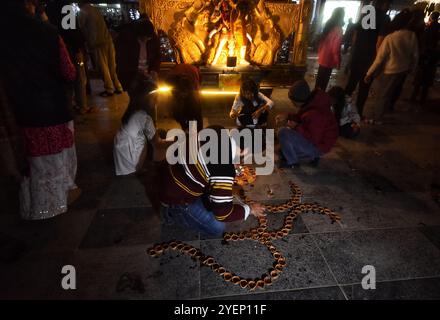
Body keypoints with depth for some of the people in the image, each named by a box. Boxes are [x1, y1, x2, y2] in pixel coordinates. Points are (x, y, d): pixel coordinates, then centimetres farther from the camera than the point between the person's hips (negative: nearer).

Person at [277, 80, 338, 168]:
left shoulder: (315, 114, -34)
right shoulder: (312, 101, -5)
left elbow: (314, 139, -27)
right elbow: (301, 117, 13)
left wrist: (296, 127, -20)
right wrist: (288, 116, -1)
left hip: (318, 145, -10)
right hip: (315, 136, 10)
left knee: (283, 132, -20)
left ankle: (292, 162, -1)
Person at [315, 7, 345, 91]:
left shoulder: (328, 26, 5)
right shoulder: (338, 30, -18)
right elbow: (336, 49, -20)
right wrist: (338, 62, -10)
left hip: (322, 57, 8)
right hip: (329, 59, -8)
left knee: (320, 79, 19)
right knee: (324, 81, 1)